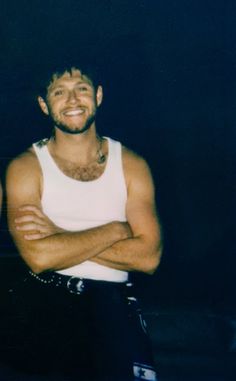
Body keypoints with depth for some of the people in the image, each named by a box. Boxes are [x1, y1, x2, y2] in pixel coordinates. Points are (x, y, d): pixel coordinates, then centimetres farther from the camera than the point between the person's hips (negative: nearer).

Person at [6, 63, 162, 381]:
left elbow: (148, 257, -3)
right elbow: (39, 257, -11)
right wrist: (115, 230, -5)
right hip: (46, 299, 1)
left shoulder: (131, 165, 9)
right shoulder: (26, 167, 4)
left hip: (112, 298, -1)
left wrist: (59, 235, -7)